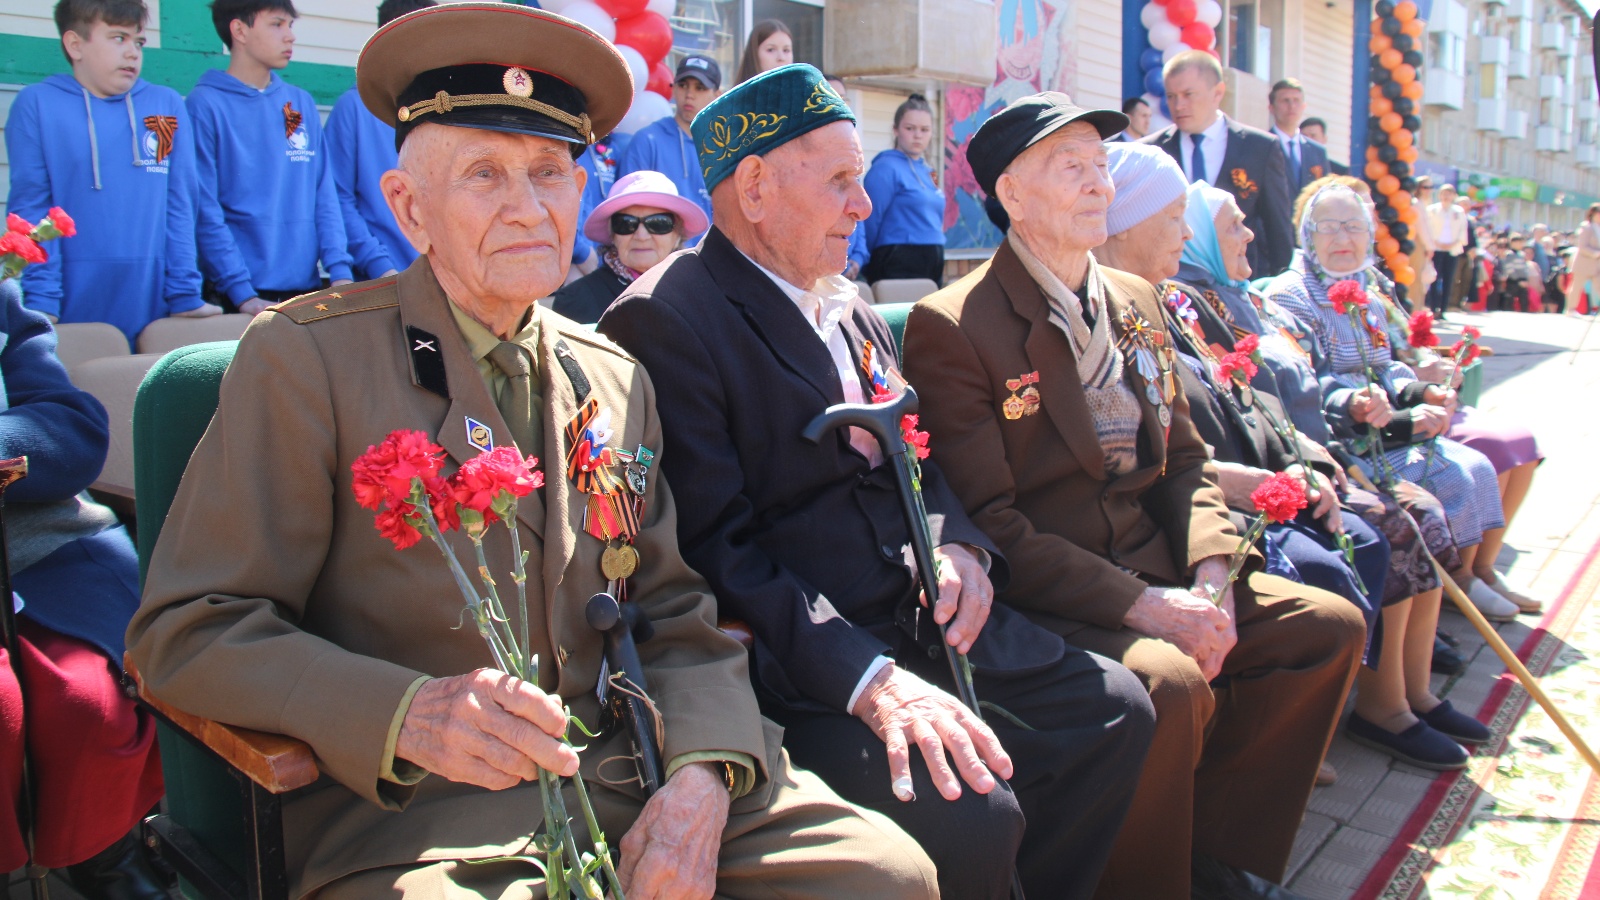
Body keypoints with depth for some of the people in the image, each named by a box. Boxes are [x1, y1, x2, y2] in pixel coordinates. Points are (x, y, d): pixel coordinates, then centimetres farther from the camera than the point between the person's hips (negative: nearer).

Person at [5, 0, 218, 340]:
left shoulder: (169, 106, 9)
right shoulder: (37, 105, 2)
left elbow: (180, 208, 6)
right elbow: (29, 210, -3)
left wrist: (186, 297, -1)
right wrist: (39, 302, -12)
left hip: (150, 308, 2)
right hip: (70, 315, -2)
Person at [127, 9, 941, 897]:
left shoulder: (617, 381, 12)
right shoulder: (304, 357, -4)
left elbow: (675, 618, 11)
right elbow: (187, 632, -8)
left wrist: (700, 774, -10)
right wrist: (407, 713, -25)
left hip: (620, 775, 5)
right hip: (404, 809, -4)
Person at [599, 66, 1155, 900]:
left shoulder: (849, 308, 16)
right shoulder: (665, 319, -11)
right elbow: (715, 547, -19)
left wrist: (958, 545, -1)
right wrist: (868, 678, -26)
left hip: (921, 615, 9)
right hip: (802, 662, -8)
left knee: (1116, 707, 3)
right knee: (971, 813, -27)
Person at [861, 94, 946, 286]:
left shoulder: (928, 172, 16)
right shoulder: (886, 167, -7)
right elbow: (871, 220, -13)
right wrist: (869, 270, -11)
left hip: (933, 263, 8)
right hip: (899, 264, -8)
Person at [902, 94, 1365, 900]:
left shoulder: (1135, 303, 14)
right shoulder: (951, 327, -12)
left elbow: (1185, 462, 15)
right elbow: (988, 523, -17)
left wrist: (1211, 572, -5)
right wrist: (1138, 604, -21)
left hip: (1154, 569, 8)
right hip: (1037, 598, -8)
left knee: (1330, 624, -1)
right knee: (1168, 682, -31)